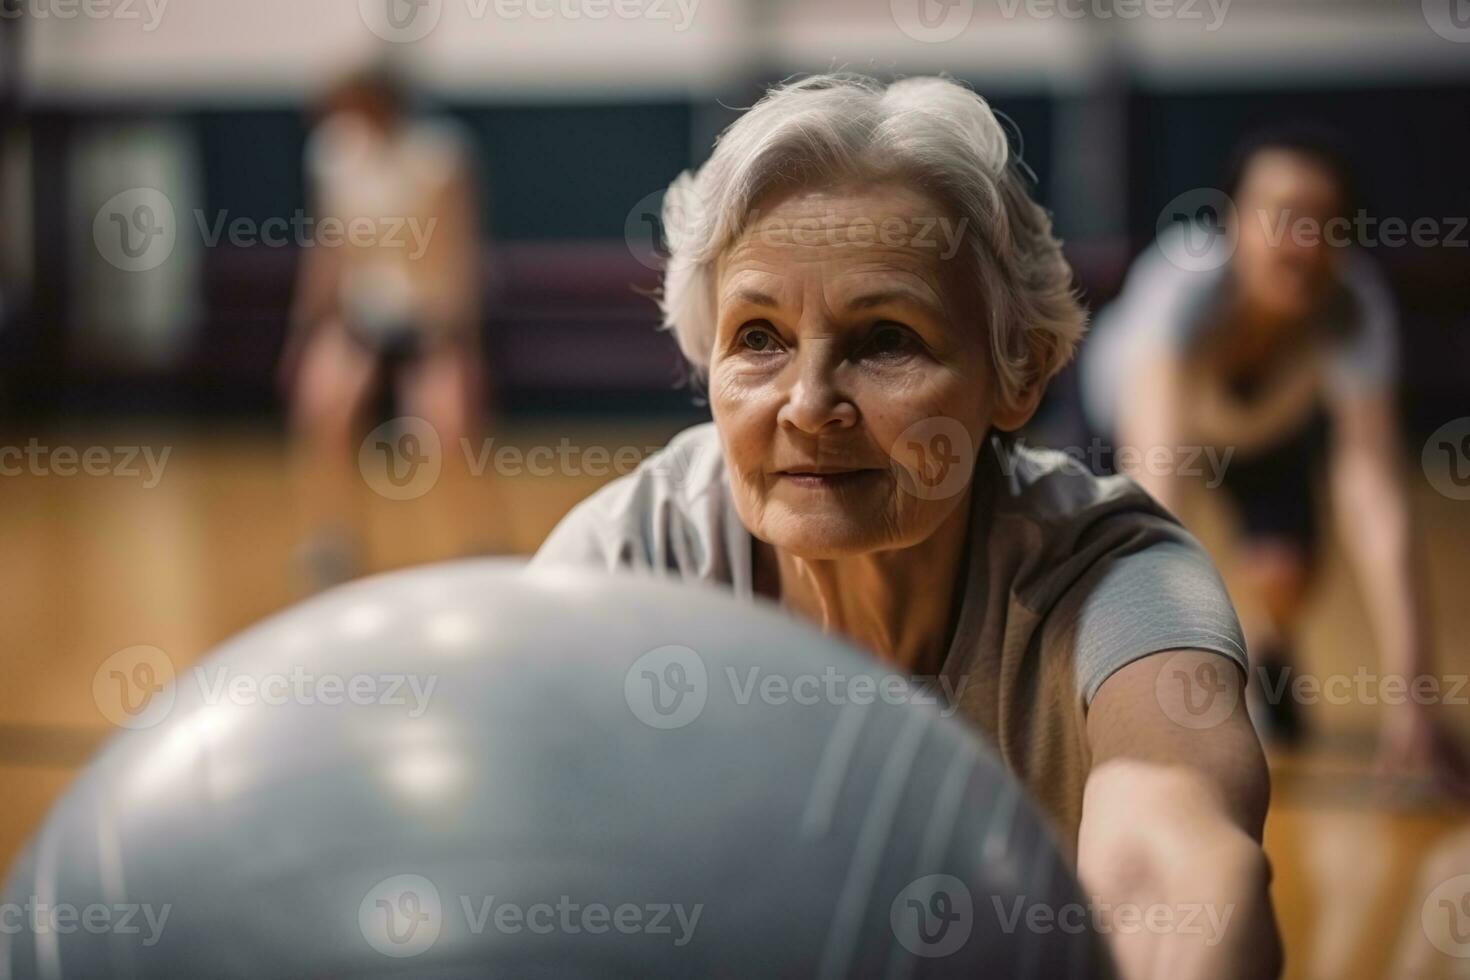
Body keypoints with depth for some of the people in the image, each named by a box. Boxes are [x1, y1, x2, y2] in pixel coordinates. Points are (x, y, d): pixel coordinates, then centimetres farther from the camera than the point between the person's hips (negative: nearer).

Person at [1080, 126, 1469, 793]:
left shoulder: (1357, 308, -37)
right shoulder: (1184, 285, -45)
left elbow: (1375, 502, -42)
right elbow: (1154, 473, -55)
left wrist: (1409, 697, -51)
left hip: (1272, 423, 1)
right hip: (1137, 395, -1)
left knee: (1283, 575, -19)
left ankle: (1268, 658, 18)